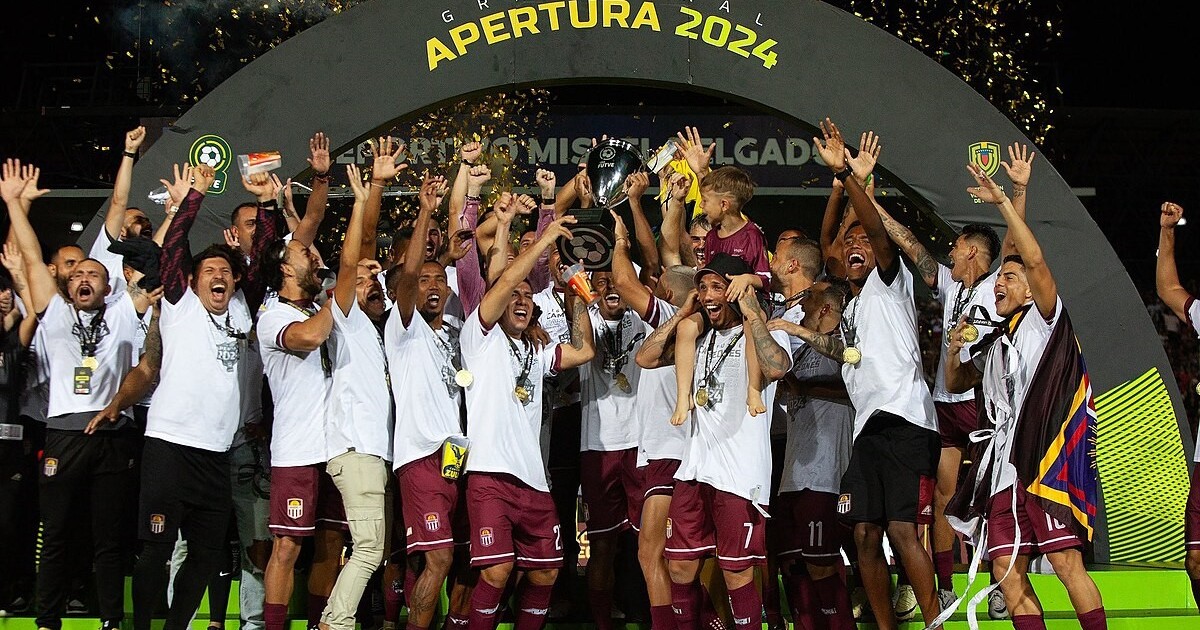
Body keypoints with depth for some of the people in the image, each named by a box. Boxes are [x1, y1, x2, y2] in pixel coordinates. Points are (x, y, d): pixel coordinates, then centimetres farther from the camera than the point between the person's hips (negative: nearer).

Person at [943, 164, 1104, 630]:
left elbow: (1035, 260, -8)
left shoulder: (1044, 320, 7)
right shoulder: (994, 343, 27)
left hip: (1046, 457, -7)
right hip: (1004, 463, 7)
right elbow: (954, 383, 35)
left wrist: (1003, 201, -9)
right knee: (1008, 571, -1)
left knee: (1067, 563, -13)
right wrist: (953, 350, 14)